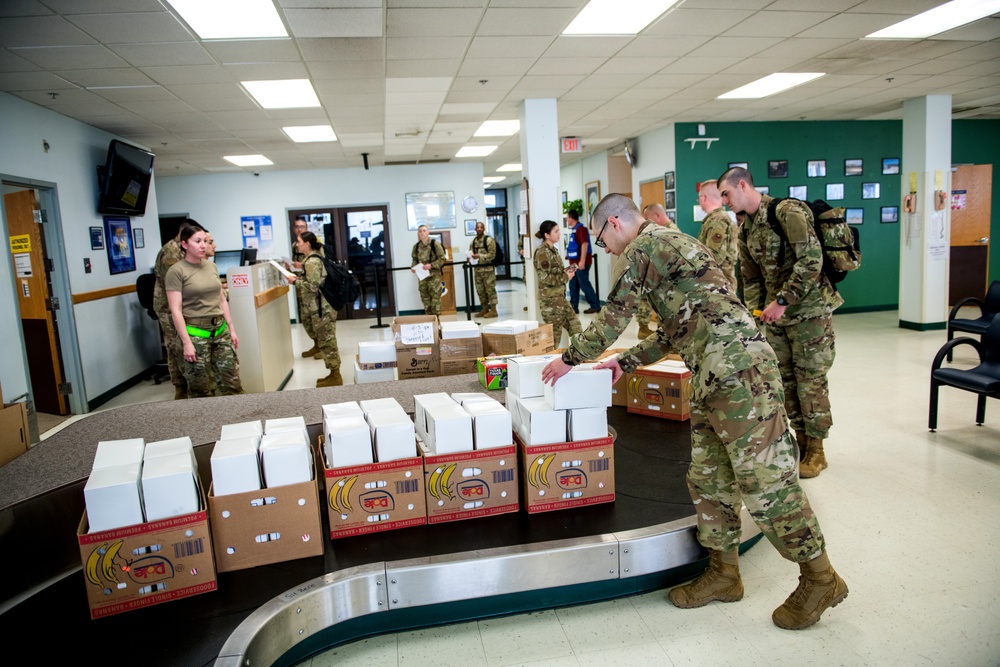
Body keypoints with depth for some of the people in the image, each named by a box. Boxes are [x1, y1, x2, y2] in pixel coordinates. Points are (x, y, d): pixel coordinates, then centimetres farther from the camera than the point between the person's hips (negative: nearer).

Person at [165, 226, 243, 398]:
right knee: (200, 389, 3)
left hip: (220, 329, 5)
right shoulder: (176, 271, -7)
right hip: (195, 332, -5)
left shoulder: (211, 266, 11)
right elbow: (176, 310, -11)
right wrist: (186, 342, -16)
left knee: (232, 382, 6)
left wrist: (231, 329, 13)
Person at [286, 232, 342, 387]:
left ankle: (335, 377, 2)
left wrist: (295, 281, -10)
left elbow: (313, 286, -21)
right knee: (327, 341, 13)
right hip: (323, 306, 10)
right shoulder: (315, 258, 15)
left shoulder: (311, 262, -16)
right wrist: (300, 278, 13)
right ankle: (334, 374, 19)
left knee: (327, 341, -4)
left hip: (321, 308, -10)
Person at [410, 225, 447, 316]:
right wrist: (413, 267, -3)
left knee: (435, 298, -5)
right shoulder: (416, 246, 7)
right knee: (425, 298, 9)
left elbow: (442, 258, -8)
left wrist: (431, 265, -19)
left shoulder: (435, 244, -7)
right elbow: (415, 259, 17)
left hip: (434, 275, -5)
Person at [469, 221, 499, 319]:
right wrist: (471, 256, -5)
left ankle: (493, 310, 0)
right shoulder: (473, 241, 13)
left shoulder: (489, 240, -7)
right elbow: (470, 253, 19)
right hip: (477, 269, 6)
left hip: (487, 269, -6)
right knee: (480, 290, 10)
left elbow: (492, 255, -14)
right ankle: (485, 309, 20)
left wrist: (479, 256, -21)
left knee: (490, 289, -4)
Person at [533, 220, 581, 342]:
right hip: (549, 299, -9)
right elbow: (545, 278, -22)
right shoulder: (542, 253, -16)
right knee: (554, 332, 0)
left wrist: (565, 270, 4)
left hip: (560, 297, 9)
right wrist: (566, 277, -14)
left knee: (574, 324, 11)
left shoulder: (553, 250, 12)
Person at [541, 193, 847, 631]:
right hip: (713, 376, 11)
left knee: (764, 480, -4)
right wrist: (626, 363, 28)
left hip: (738, 369, -11)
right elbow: (674, 332, 28)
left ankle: (819, 579, 12)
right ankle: (724, 573, 26)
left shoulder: (646, 245, -6)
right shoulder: (669, 244, 25)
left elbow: (613, 318, -4)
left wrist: (570, 358, 9)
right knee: (707, 478, 14)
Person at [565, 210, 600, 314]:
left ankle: (595, 306, 3)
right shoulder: (575, 229, 14)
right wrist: (569, 255, 30)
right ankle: (573, 307, 16)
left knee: (584, 284, -5)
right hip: (575, 263, 10)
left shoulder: (580, 228, -15)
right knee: (573, 285, 11)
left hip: (581, 263, -10)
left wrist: (582, 261, -29)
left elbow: (584, 244, -24)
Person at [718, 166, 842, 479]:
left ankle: (816, 450, 12)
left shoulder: (787, 212, -16)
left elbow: (811, 260, -23)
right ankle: (800, 439, 25)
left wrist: (782, 301, -24)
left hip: (808, 309, -7)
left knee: (810, 379, 0)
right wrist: (754, 312, 6)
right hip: (776, 313, 7)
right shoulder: (746, 229, 9)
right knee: (784, 377, 11)